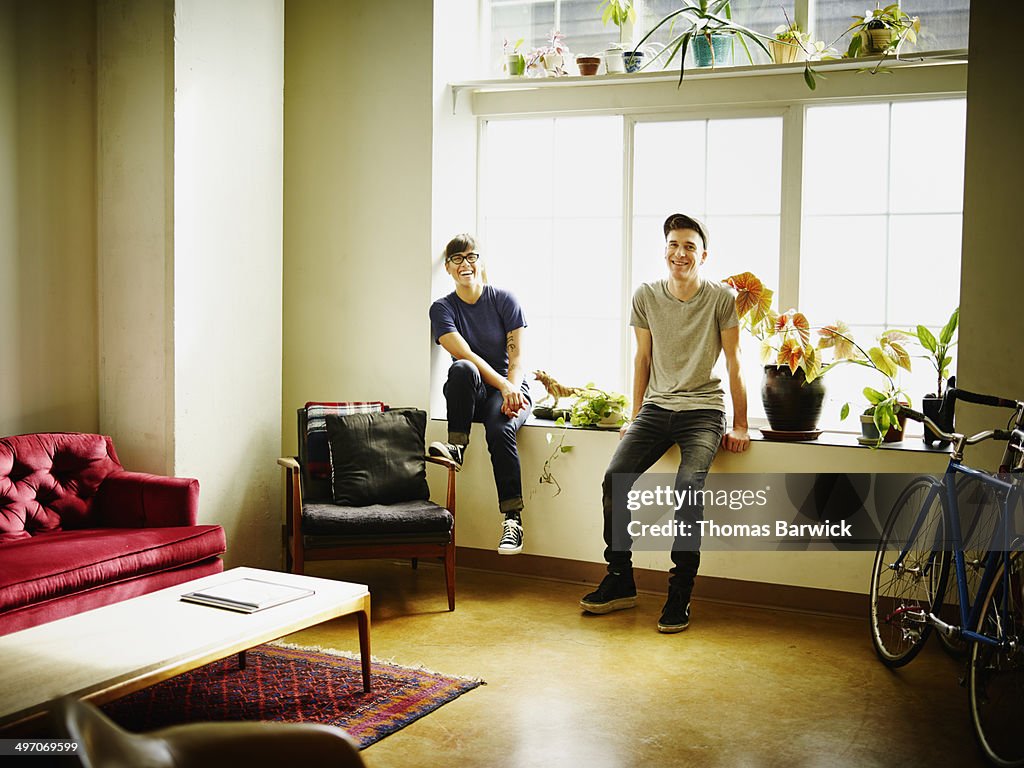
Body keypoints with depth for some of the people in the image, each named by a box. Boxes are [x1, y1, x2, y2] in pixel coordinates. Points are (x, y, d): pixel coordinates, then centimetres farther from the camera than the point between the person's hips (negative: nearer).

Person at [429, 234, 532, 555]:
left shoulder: (504, 300, 2)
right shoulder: (442, 308, 2)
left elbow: (518, 356, -3)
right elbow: (466, 354, -13)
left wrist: (512, 390, -22)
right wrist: (503, 386, -26)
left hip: (511, 387, -1)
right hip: (470, 394, 1)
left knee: (500, 429, -33)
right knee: (461, 369, -35)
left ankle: (513, 518, -31)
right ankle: (457, 446, -26)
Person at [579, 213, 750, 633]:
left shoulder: (722, 298, -3)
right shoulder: (646, 296, 6)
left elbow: (733, 362, -1)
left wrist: (740, 426, -1)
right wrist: (635, 417, 14)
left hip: (703, 410, -3)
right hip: (656, 407, 4)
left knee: (688, 485, -28)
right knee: (615, 478, -17)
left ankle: (679, 594, -15)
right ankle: (620, 582, 0)